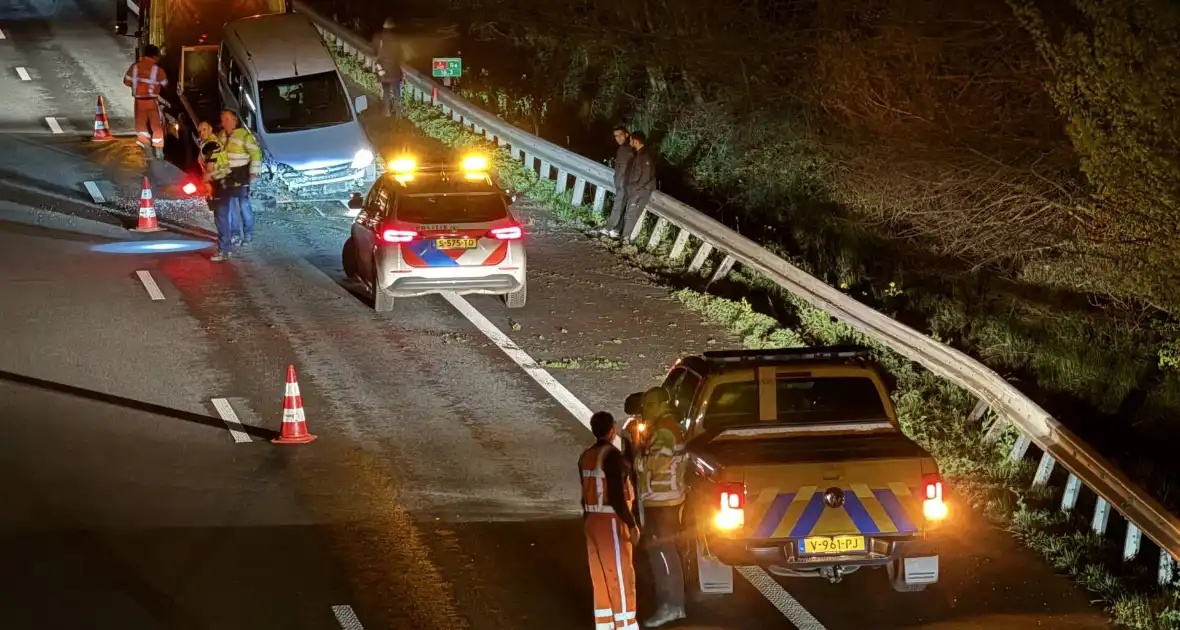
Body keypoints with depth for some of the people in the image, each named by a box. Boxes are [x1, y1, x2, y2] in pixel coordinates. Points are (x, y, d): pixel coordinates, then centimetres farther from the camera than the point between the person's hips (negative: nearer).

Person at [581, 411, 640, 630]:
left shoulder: (586, 457, 8)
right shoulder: (611, 455, -17)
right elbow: (616, 496, -21)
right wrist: (631, 524, -17)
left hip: (592, 520, 8)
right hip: (610, 522, -8)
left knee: (601, 579, 12)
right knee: (620, 579, -4)